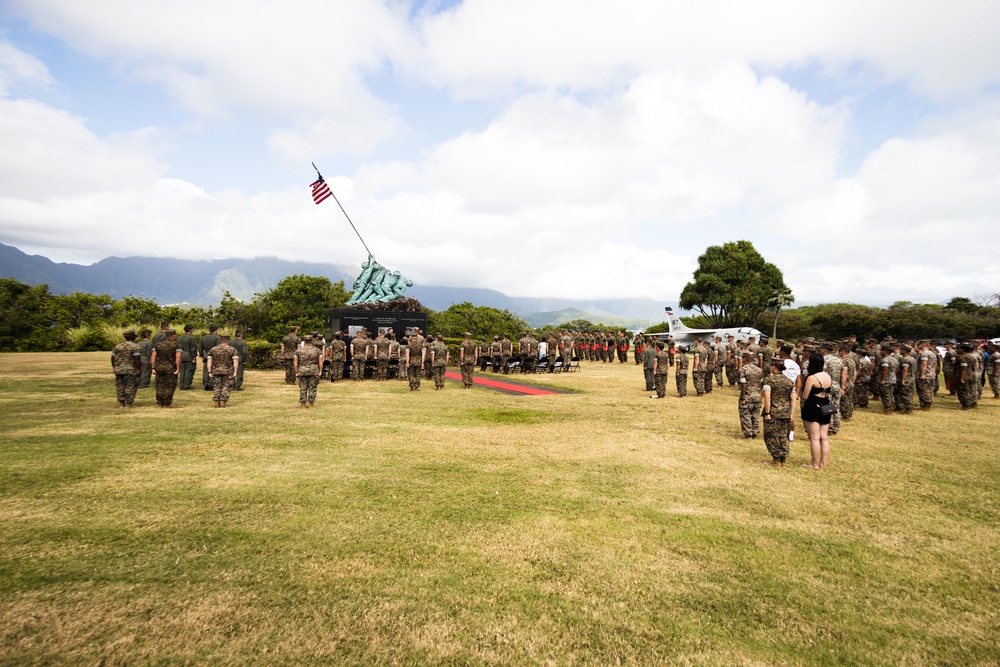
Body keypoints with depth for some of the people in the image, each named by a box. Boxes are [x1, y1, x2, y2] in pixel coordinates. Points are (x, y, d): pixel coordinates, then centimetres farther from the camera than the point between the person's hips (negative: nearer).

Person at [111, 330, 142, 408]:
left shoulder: (117, 346, 9)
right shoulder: (135, 347, -9)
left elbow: (113, 358, 9)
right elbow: (137, 359, -16)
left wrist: (114, 368, 18)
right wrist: (139, 369, -12)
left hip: (119, 370, 5)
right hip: (131, 371, -5)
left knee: (120, 387, 10)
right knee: (130, 387, 0)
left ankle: (121, 404, 10)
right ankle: (128, 404, -1)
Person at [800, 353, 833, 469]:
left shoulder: (811, 378, -17)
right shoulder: (828, 376, 5)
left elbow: (805, 396, -15)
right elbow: (828, 392, 12)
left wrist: (803, 406, 5)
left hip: (812, 407, -7)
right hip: (826, 407, 7)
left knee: (814, 438, -1)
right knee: (824, 437, 11)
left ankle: (815, 464, 5)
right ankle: (823, 463, 18)